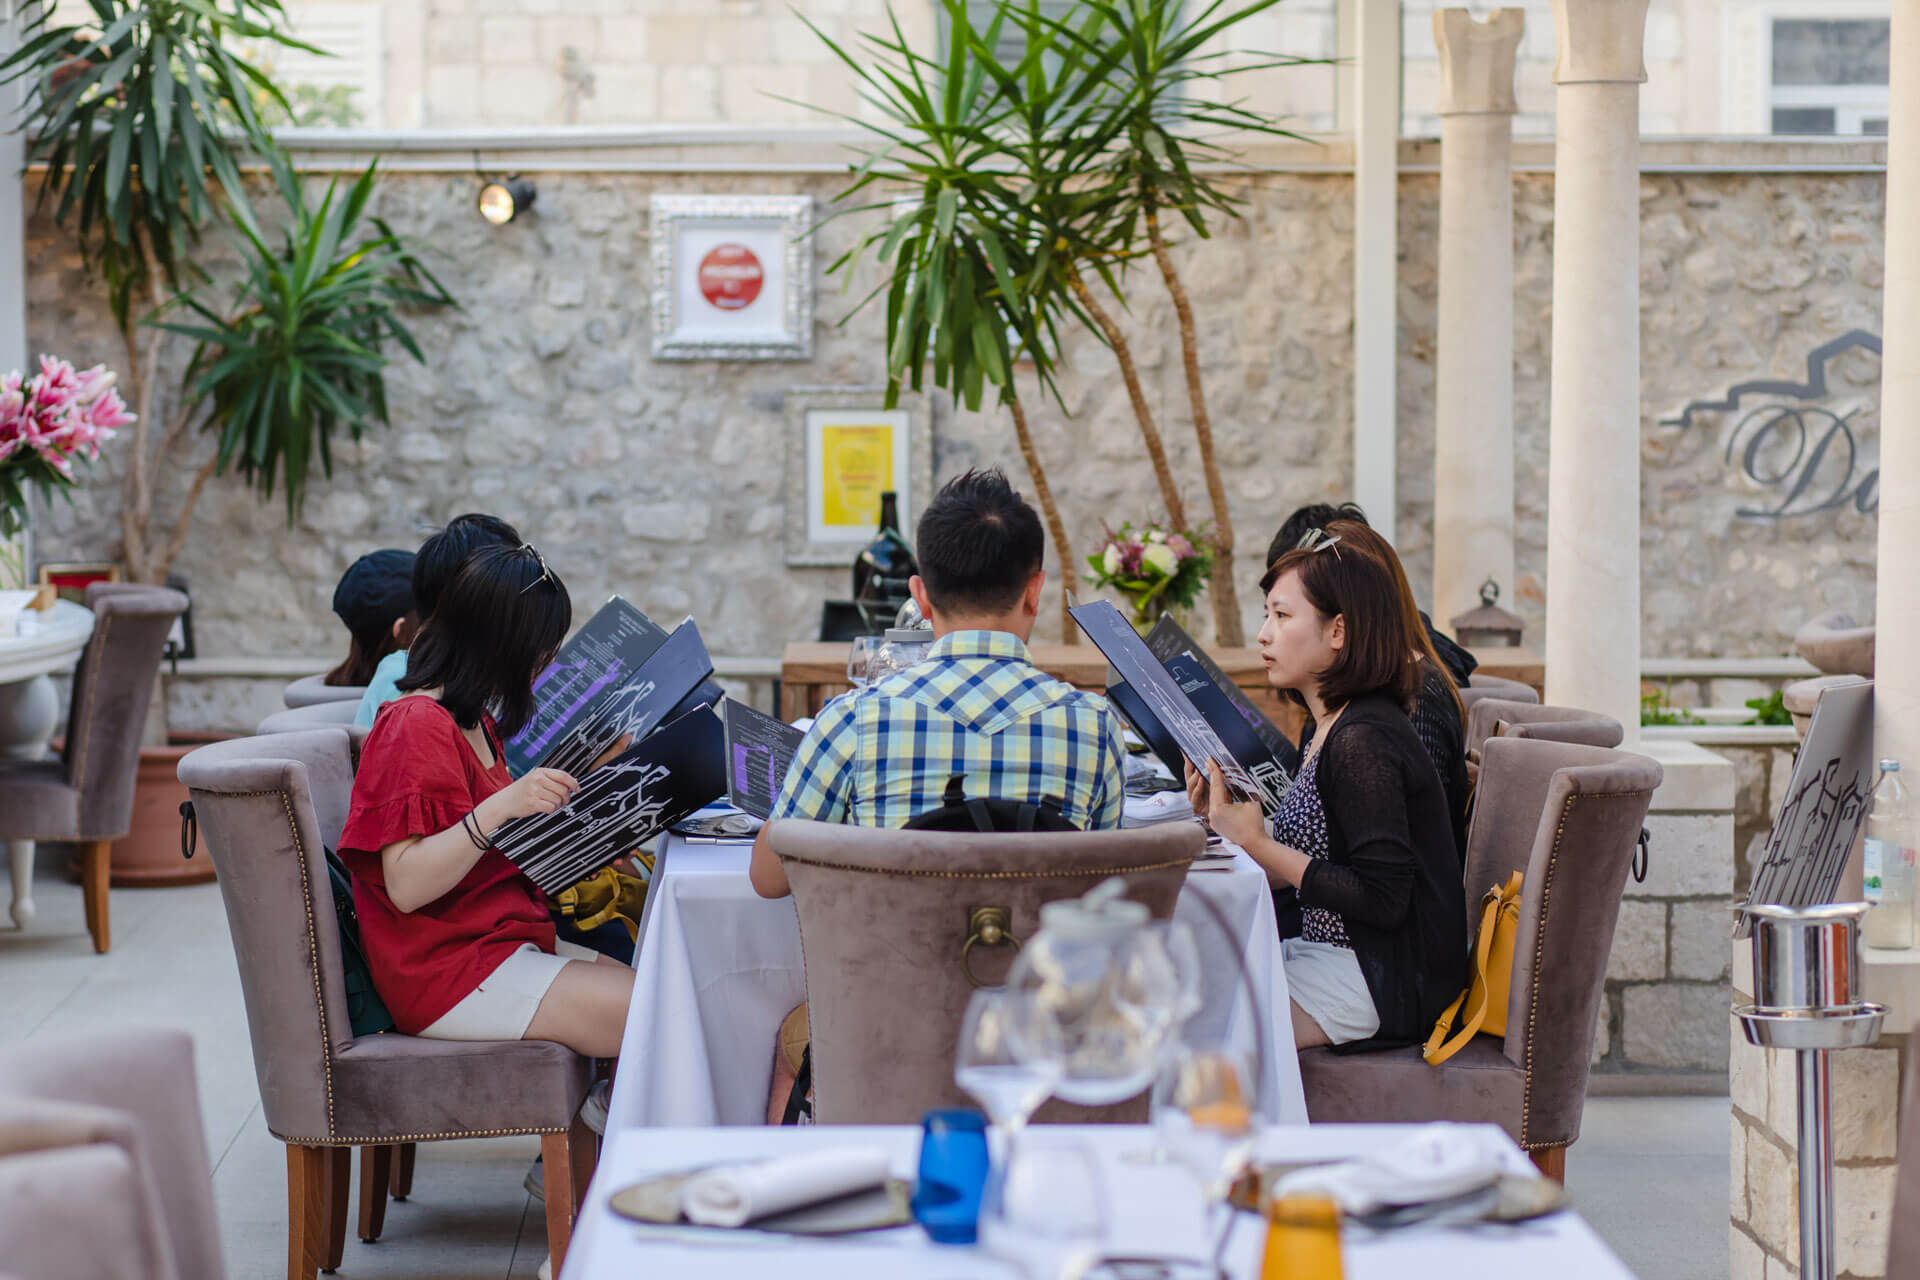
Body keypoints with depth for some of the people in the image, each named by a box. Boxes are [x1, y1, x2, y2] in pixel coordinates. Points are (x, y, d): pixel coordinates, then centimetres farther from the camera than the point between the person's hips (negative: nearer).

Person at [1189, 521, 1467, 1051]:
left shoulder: (1365, 741, -18)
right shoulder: (1334, 730, 12)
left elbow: (1383, 899, -22)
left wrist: (1257, 846, -19)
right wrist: (1225, 819, 0)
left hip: (1384, 981, -10)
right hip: (1336, 952, 10)